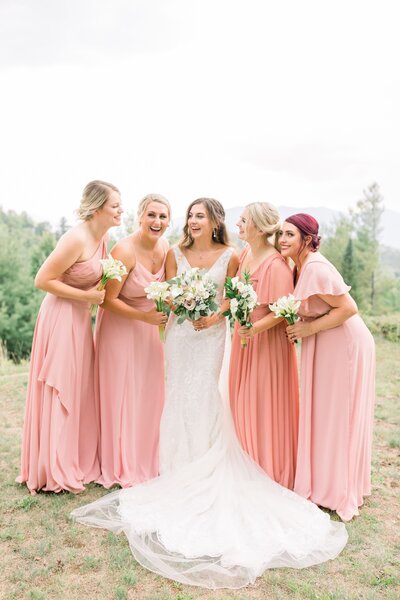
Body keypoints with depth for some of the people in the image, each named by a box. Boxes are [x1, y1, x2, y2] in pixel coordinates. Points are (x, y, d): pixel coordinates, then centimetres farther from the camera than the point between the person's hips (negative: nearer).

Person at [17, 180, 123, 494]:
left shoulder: (101, 237, 6)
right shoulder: (77, 238, -20)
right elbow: (42, 280, -20)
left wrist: (100, 293, 2)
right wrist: (87, 296, -19)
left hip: (81, 319, 9)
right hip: (62, 318, -9)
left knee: (79, 391, 15)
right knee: (59, 394, 2)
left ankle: (78, 462, 30)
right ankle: (55, 472, 18)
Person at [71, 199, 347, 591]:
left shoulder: (229, 257, -1)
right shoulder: (176, 254, 4)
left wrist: (215, 316, -16)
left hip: (212, 334, -2)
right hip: (180, 332, 2)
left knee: (207, 397, -3)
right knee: (180, 398, 4)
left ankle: (206, 468, 10)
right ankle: (181, 467, 17)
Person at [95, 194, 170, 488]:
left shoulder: (165, 247, -3)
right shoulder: (125, 251, -24)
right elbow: (108, 300, -21)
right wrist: (144, 316, -25)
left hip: (150, 328, 7)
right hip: (121, 327, -6)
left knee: (148, 395, 15)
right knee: (122, 396, 4)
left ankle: (145, 461, 34)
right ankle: (121, 467, 23)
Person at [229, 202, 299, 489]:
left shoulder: (276, 265, -23)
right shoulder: (246, 252, 2)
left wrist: (256, 327, -32)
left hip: (267, 340, -8)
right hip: (245, 336, 8)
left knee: (265, 406, 3)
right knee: (243, 402, 17)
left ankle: (272, 472, 24)